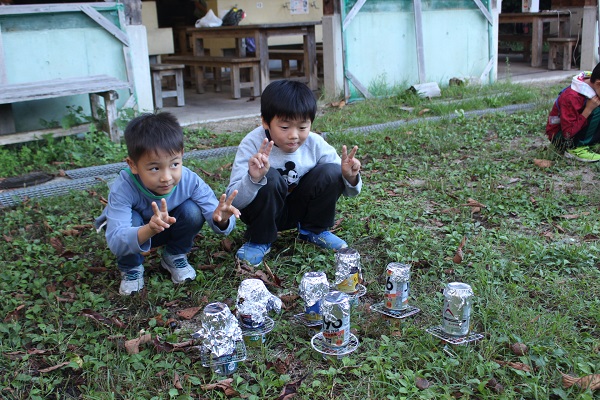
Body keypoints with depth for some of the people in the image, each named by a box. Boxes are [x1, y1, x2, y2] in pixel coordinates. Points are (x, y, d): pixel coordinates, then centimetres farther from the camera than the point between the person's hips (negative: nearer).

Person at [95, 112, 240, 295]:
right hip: (135, 232, -1)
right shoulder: (123, 188, -38)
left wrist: (221, 219, -56)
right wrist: (149, 230, -65)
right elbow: (114, 242, -44)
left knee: (192, 210, -27)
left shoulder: (190, 181, -31)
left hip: (170, 230, 2)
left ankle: (174, 256, 3)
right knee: (131, 219, -34)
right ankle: (130, 268, -2)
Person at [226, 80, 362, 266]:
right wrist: (253, 179, -52)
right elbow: (234, 201, -32)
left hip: (299, 208, 3)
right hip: (264, 213, -3)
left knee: (332, 172, -20)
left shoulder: (315, 144, -16)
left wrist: (350, 178, -33)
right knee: (270, 178, -33)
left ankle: (314, 230, 5)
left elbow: (349, 190, -8)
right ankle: (259, 240, -8)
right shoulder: (253, 144, -25)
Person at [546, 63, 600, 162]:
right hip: (560, 137, -8)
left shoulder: (592, 86, -5)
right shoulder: (571, 98, -28)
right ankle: (576, 148, -20)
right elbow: (568, 133, -28)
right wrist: (588, 109, -29)